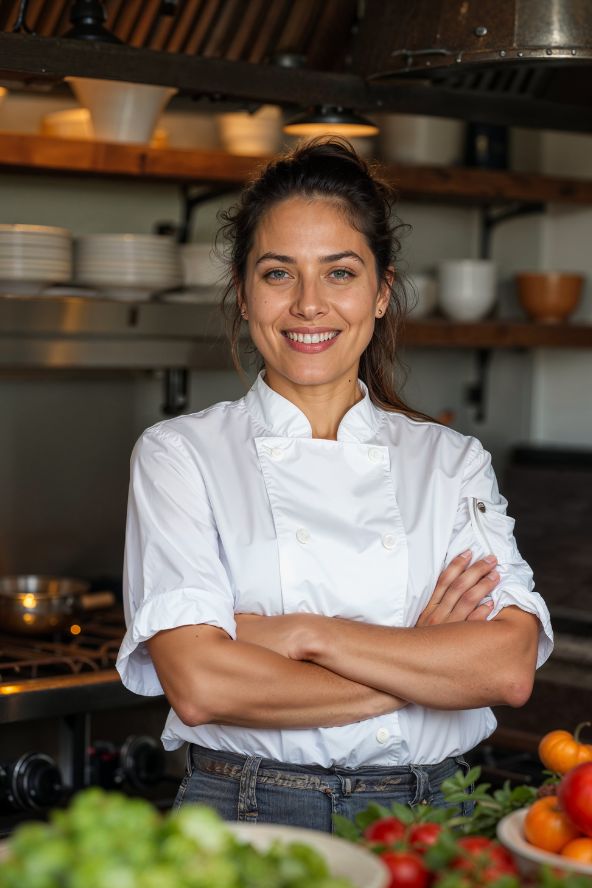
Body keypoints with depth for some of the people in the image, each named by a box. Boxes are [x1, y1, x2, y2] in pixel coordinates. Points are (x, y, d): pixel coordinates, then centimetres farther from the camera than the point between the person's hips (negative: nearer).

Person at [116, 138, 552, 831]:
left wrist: (304, 634, -11)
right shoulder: (180, 455, 4)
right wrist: (424, 670, -6)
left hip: (428, 822, 2)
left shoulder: (453, 461, 11)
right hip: (245, 818, -1)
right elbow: (197, 684, -9)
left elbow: (511, 669, -3)